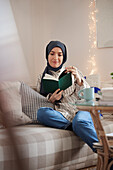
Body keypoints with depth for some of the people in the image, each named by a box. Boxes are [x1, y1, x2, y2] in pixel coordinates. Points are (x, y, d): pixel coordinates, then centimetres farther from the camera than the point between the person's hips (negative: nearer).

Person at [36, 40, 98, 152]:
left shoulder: (72, 72, 16)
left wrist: (78, 80, -12)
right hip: (62, 115, 2)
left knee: (79, 122, -38)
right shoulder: (42, 78, 19)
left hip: (81, 110, -1)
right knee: (41, 112, -31)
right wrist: (51, 99, -9)